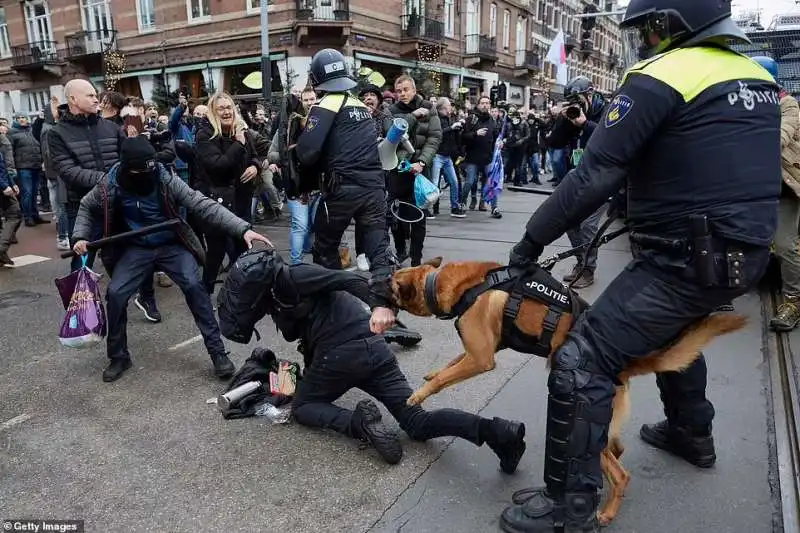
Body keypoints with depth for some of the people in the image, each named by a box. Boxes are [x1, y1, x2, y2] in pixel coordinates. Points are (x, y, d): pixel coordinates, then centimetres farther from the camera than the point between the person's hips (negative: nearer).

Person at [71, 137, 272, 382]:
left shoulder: (167, 180, -20)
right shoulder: (110, 186, -14)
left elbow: (204, 205, -27)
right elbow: (87, 207, 10)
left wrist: (242, 229, -38)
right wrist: (80, 237, -5)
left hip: (172, 245, -2)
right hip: (136, 248, 2)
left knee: (194, 286, -23)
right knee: (115, 294, -11)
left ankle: (218, 352, -12)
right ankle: (118, 357, 13)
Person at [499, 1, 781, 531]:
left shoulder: (660, 77, -13)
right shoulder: (758, 77, 12)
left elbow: (594, 176, -18)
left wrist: (532, 239, -9)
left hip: (687, 262, -9)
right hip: (746, 252, 9)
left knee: (581, 362, -8)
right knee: (675, 329, 34)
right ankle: (692, 432, 52)